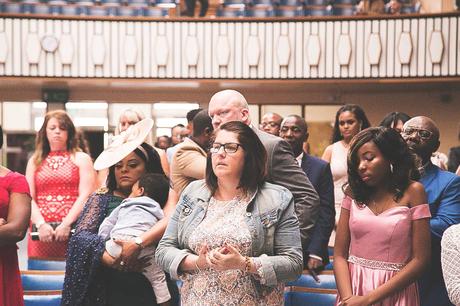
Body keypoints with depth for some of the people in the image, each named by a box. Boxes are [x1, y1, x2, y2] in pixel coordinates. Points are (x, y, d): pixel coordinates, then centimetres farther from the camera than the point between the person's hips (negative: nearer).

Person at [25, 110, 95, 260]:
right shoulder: (35, 161, 17)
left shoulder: (81, 159, 10)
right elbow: (29, 198, 7)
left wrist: (66, 224, -13)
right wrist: (40, 224, -9)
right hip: (42, 231, 2)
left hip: (72, 230, -2)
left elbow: (85, 196, -2)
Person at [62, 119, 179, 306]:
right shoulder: (102, 198, 6)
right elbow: (81, 236, -5)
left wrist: (137, 243, -30)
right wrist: (110, 259, -22)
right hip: (109, 288, 1)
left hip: (151, 287, -1)